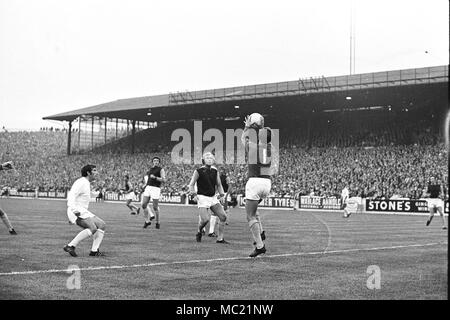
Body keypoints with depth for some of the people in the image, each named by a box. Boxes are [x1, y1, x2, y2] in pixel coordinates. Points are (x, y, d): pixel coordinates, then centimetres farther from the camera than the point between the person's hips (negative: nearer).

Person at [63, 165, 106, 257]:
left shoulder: (86, 183, 22)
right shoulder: (81, 182, -10)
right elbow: (71, 195, -22)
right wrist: (74, 210, -37)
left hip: (83, 212, 10)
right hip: (77, 212, -10)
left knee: (102, 225, 1)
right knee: (92, 228, -27)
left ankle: (94, 251, -4)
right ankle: (70, 246, -26)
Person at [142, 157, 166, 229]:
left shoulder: (161, 169, -1)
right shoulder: (150, 169, 19)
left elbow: (164, 180, -13)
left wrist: (154, 177, -19)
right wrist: (145, 181, 14)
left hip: (156, 188, -6)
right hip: (148, 187, 6)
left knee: (155, 207, -2)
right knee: (144, 205, -4)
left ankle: (157, 222, 15)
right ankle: (147, 221, 8)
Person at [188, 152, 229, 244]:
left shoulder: (215, 171, 9)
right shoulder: (198, 171, -6)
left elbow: (218, 184, 19)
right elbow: (191, 184, -2)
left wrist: (221, 195, 7)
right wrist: (194, 195, -14)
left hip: (213, 198, 6)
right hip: (202, 197, -6)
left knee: (223, 216, -3)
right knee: (205, 219, -19)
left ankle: (220, 238, 7)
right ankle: (199, 232, 12)